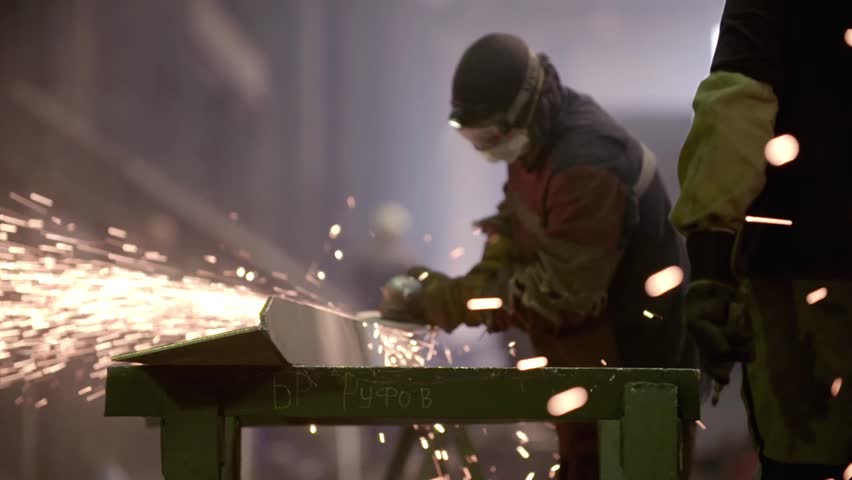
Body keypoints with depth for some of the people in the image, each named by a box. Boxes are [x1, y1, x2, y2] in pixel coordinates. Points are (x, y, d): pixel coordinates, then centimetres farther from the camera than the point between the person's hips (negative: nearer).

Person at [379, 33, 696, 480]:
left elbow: (556, 293, -30)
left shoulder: (588, 169, -31)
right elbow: (518, 215, 12)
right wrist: (478, 283, -7)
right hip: (584, 348, 9)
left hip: (630, 357, -9)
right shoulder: (541, 133, -3)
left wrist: (443, 302, -25)